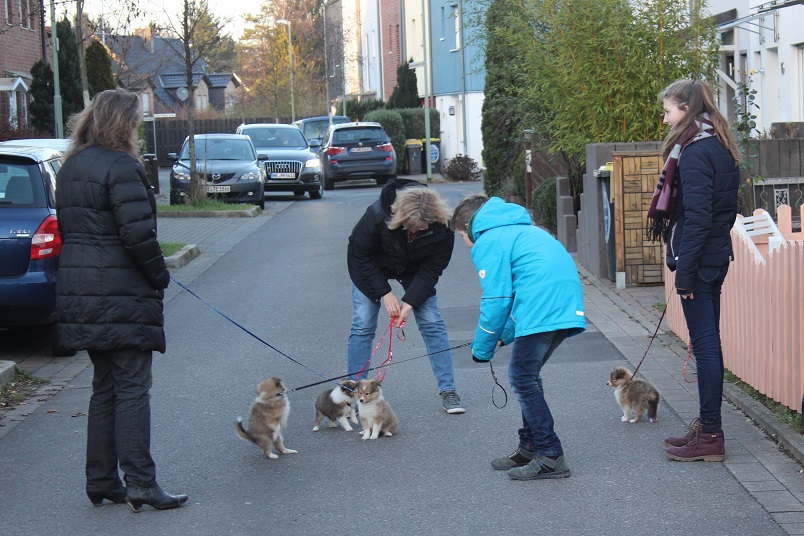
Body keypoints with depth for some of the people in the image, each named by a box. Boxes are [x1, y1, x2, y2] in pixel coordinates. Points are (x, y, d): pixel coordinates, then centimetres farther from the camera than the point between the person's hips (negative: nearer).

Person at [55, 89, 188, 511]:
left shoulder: (71, 168, 14)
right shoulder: (120, 167, -14)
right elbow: (138, 234, -20)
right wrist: (160, 275, -7)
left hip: (79, 295, 8)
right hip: (122, 295, -8)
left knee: (104, 387, 14)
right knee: (132, 388, -5)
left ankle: (101, 481, 17)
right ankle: (140, 483, -6)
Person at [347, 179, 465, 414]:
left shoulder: (442, 227, -31)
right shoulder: (377, 215, -37)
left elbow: (432, 269, -19)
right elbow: (361, 255, -22)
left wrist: (410, 302, -28)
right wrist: (384, 293, -24)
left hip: (415, 269, 2)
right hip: (371, 267, -1)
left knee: (431, 322, -6)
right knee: (362, 325, -7)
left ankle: (448, 391, 0)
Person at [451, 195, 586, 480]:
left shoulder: (488, 241, 2)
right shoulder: (521, 229, 31)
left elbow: (496, 299, -5)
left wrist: (482, 349, 6)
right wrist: (505, 336, 30)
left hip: (541, 311, -9)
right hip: (568, 304, 9)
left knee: (522, 379, -2)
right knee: (528, 376, 19)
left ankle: (551, 456, -4)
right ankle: (530, 448, 25)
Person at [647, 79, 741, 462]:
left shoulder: (694, 153, -16)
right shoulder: (720, 148, 14)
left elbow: (696, 217, -21)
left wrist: (685, 271, -19)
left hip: (699, 260, -10)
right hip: (717, 256, 10)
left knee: (705, 344, -6)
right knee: (708, 343, 14)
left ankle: (710, 436, -2)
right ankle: (707, 426, 22)